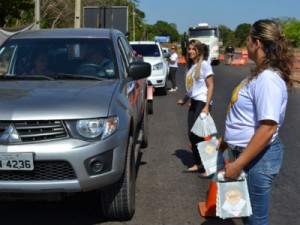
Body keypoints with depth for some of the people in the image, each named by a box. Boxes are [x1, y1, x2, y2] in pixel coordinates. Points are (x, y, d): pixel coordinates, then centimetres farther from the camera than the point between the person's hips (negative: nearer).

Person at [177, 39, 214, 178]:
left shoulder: (204, 65, -8)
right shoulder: (190, 66, 14)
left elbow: (210, 86, -12)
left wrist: (206, 106, -19)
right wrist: (184, 100, 33)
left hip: (202, 102, -7)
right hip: (193, 103, 7)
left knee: (198, 135, -9)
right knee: (192, 135, 8)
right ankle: (197, 164, 19)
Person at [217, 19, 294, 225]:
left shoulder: (267, 78, -24)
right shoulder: (260, 73, 7)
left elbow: (267, 128, -29)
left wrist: (238, 164, -26)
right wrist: (227, 138, 22)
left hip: (258, 157, -10)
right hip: (246, 151, 10)